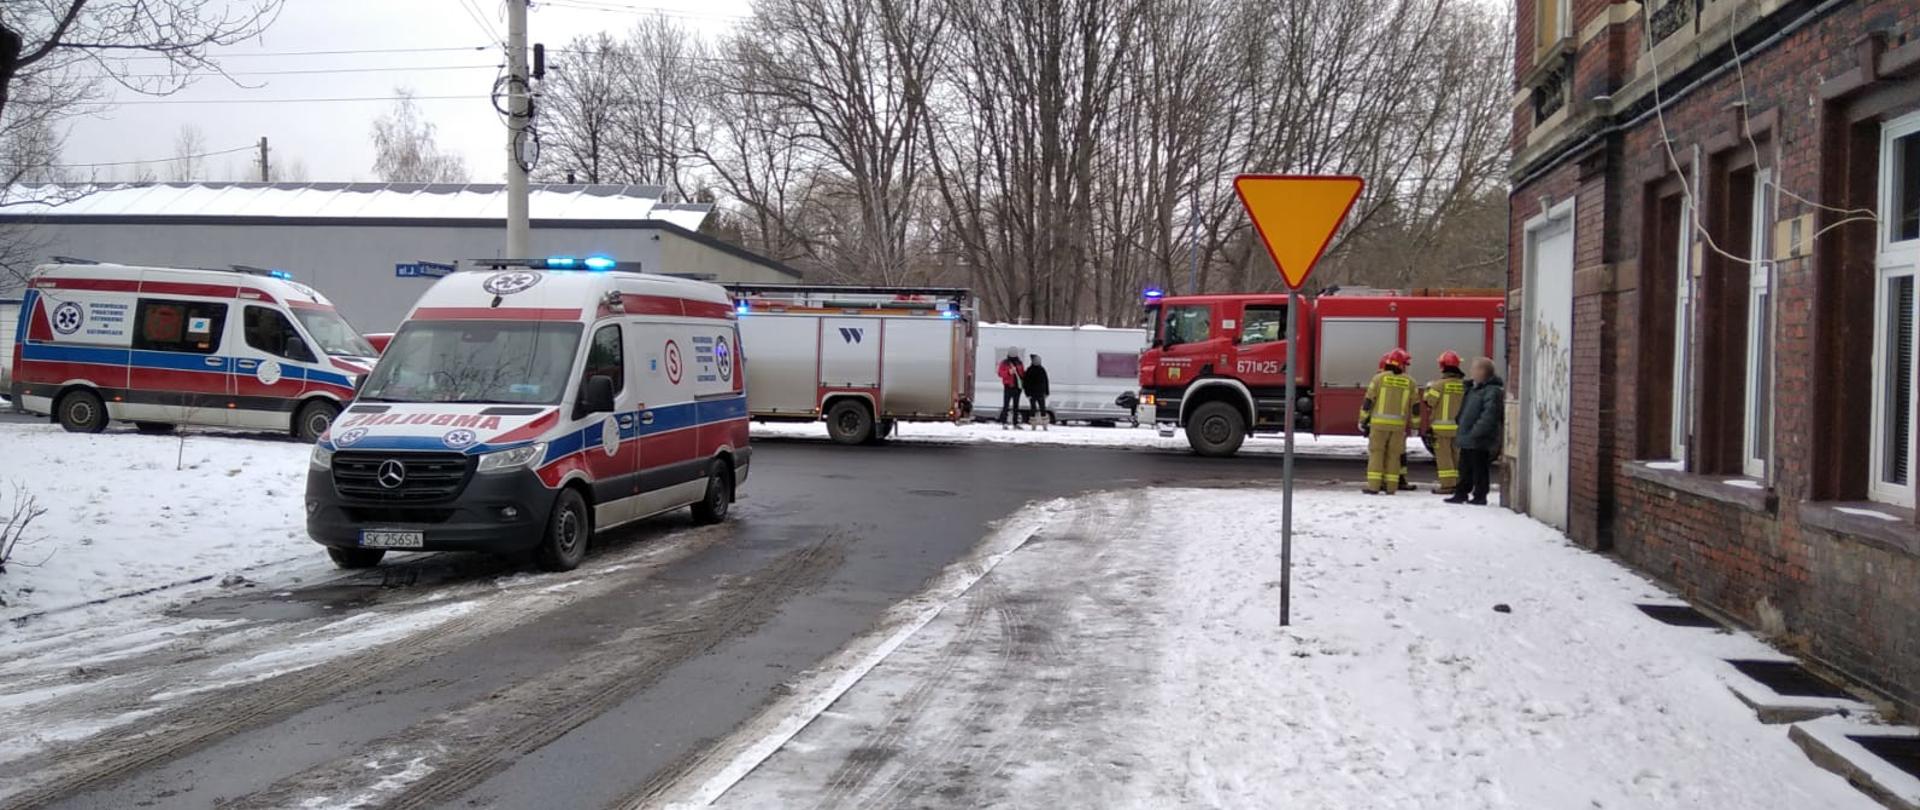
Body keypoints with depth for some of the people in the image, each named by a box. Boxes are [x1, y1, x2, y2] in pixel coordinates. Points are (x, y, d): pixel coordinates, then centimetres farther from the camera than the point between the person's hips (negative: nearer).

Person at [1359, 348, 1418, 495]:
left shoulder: (1379, 378, -1)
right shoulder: (1409, 382, 6)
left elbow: (1368, 401, -1)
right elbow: (1414, 406, 10)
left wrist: (1363, 421, 5)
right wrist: (1415, 425, 20)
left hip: (1379, 422, -2)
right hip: (1399, 424, 2)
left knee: (1376, 452, 2)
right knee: (1394, 455, 9)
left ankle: (1373, 486, -4)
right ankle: (1390, 486, 9)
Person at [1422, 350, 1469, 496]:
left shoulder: (1439, 384, -15)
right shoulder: (1463, 385, 0)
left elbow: (1429, 401, -8)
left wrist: (1429, 388, 7)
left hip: (1442, 427, -5)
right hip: (1458, 427, 5)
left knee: (1443, 455, 0)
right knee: (1457, 455, 14)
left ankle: (1447, 484, -3)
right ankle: (1458, 483, 18)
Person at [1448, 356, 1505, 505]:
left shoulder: (1492, 391, -15)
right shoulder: (1474, 389, 16)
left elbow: (1488, 416, -24)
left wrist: (1475, 433, -25)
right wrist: (1462, 434, 18)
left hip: (1480, 442, -10)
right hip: (1467, 440, 10)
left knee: (1479, 470, -1)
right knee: (1465, 469, 15)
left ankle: (1479, 496, 6)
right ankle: (1461, 494, 23)